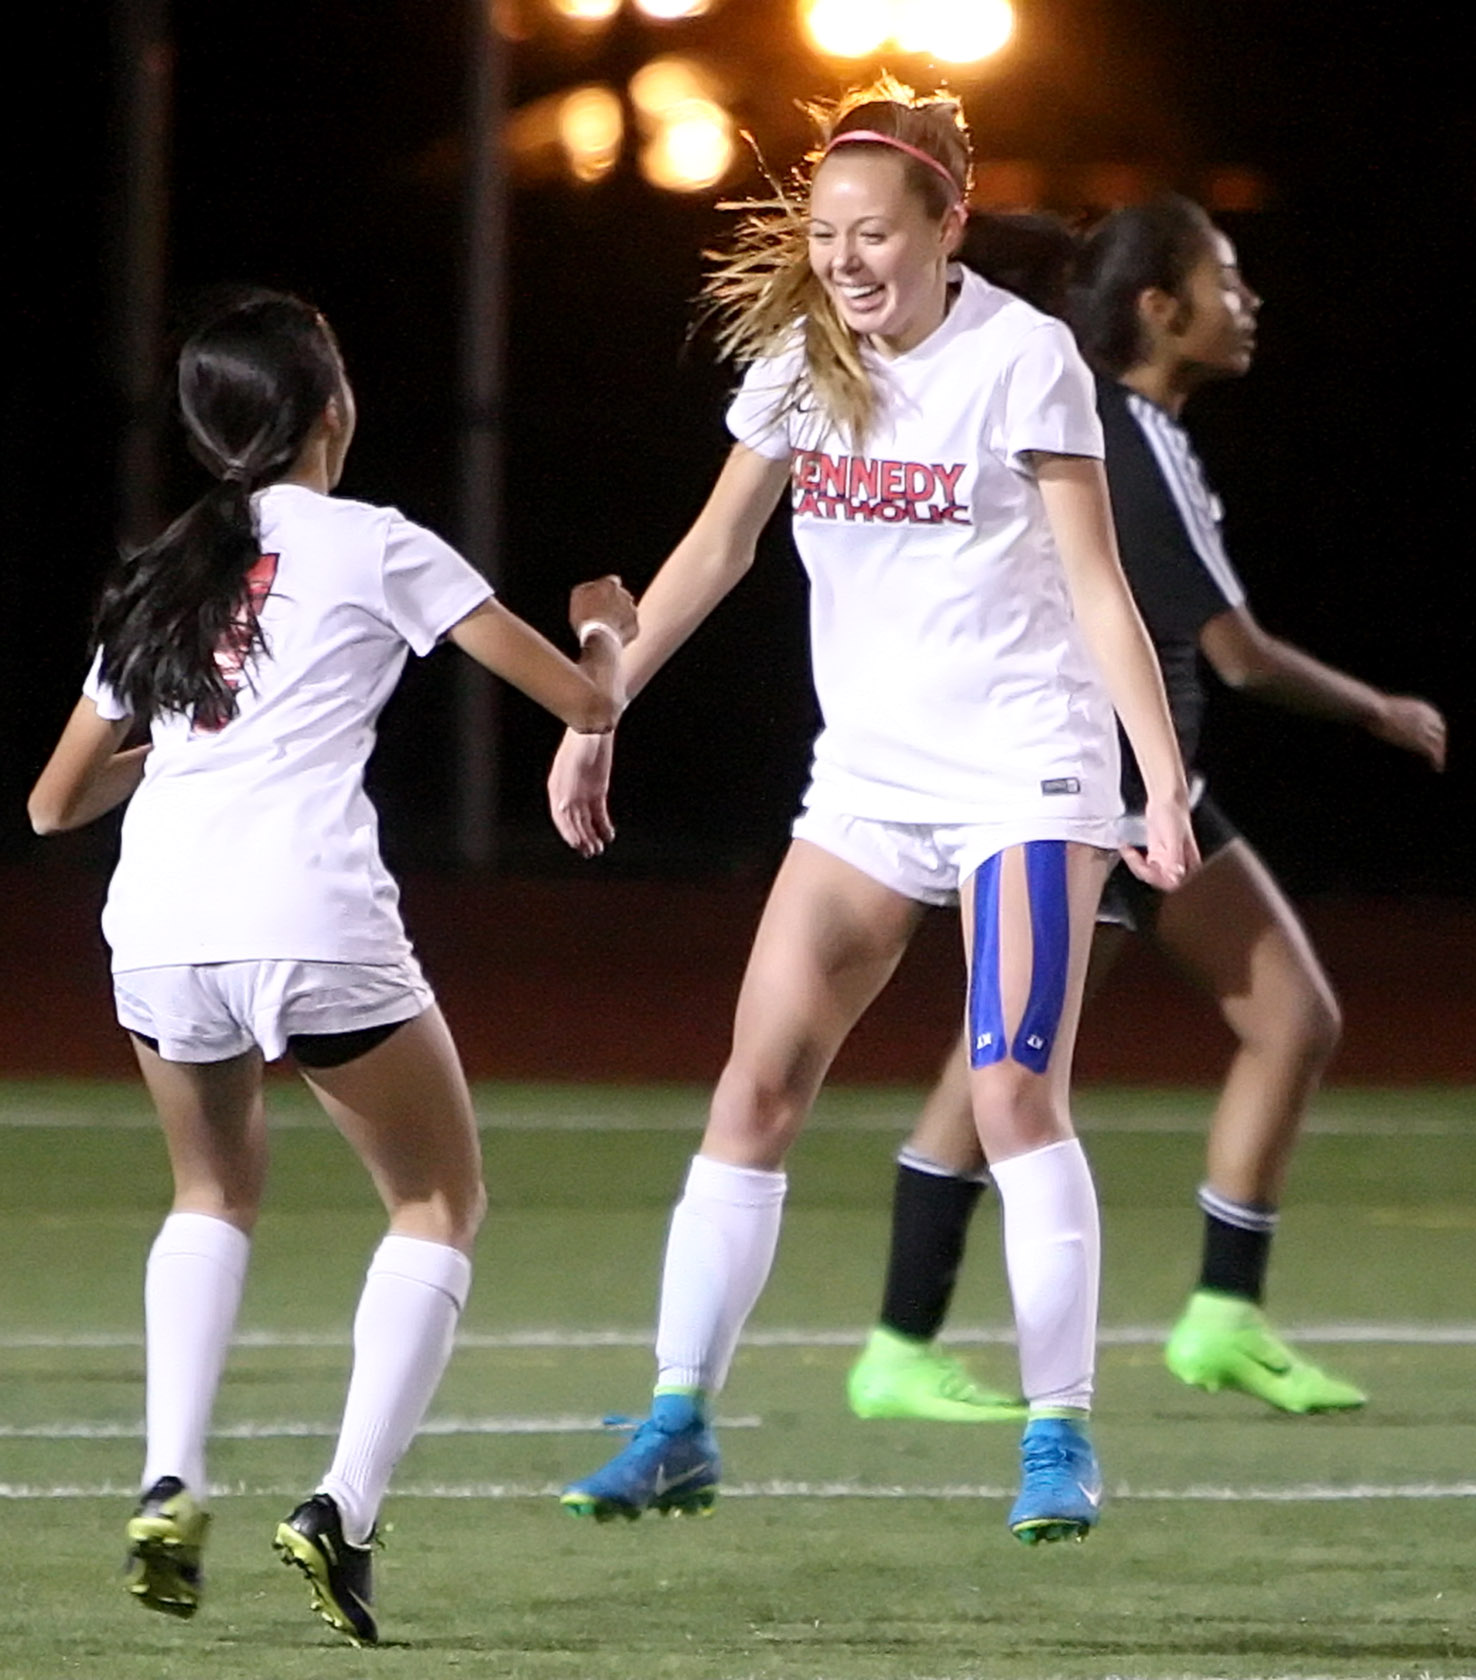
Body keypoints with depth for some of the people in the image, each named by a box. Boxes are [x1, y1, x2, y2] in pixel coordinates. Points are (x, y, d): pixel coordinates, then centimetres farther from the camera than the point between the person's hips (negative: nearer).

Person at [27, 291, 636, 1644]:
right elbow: (581, 699, 11)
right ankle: (345, 1506, -3)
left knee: (218, 1190, 30)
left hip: (156, 926, 4)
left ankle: (170, 1483, 10)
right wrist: (611, 639, 34)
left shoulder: (160, 578, 22)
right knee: (441, 1202, 15)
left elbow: (56, 803, 28)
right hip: (313, 923, -4)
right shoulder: (376, 547, 9)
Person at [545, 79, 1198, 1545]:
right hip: (867, 777, 5)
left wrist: (1166, 785, -17)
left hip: (1027, 774, -5)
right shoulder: (800, 358, 4)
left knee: (1015, 1095, -15)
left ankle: (1060, 1433, -6)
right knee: (755, 1085, -1)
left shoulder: (1023, 356, -10)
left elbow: (1097, 588, -11)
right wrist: (594, 714, 14)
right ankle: (679, 1425, 3)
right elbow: (716, 549, 15)